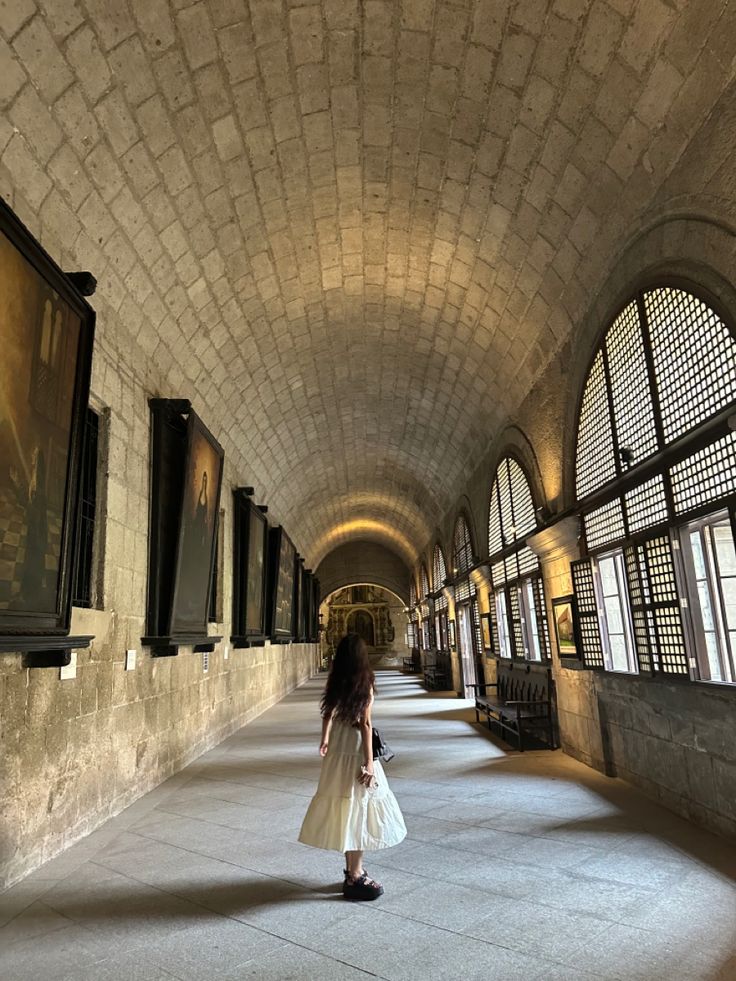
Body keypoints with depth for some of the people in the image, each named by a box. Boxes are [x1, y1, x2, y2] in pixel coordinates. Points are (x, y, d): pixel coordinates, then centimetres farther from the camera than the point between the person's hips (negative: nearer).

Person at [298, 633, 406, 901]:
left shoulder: (335, 683, 2)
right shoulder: (364, 684, -15)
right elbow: (365, 725, -16)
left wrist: (325, 741, 30)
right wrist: (369, 763, -13)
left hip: (336, 751, 7)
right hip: (355, 751, -6)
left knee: (343, 809, 16)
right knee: (358, 810, 4)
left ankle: (352, 868, 31)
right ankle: (355, 878, 13)